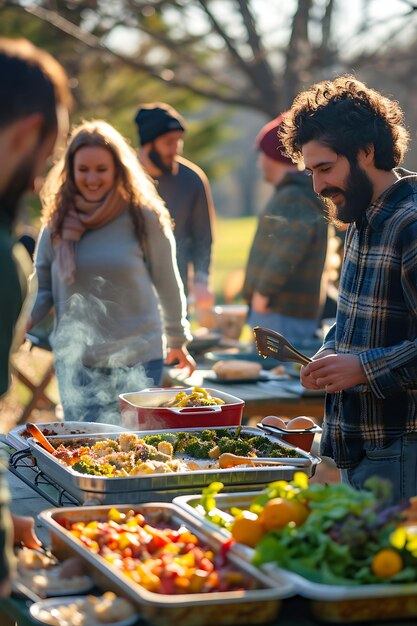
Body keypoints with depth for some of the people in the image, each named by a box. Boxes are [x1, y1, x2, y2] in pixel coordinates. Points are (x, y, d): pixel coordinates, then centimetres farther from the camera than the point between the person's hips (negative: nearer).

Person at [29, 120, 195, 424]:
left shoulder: (143, 217, -6)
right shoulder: (58, 222, 2)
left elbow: (167, 283, 3)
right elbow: (40, 290, 4)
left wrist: (177, 341, 11)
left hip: (137, 360, -2)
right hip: (75, 361, 2)